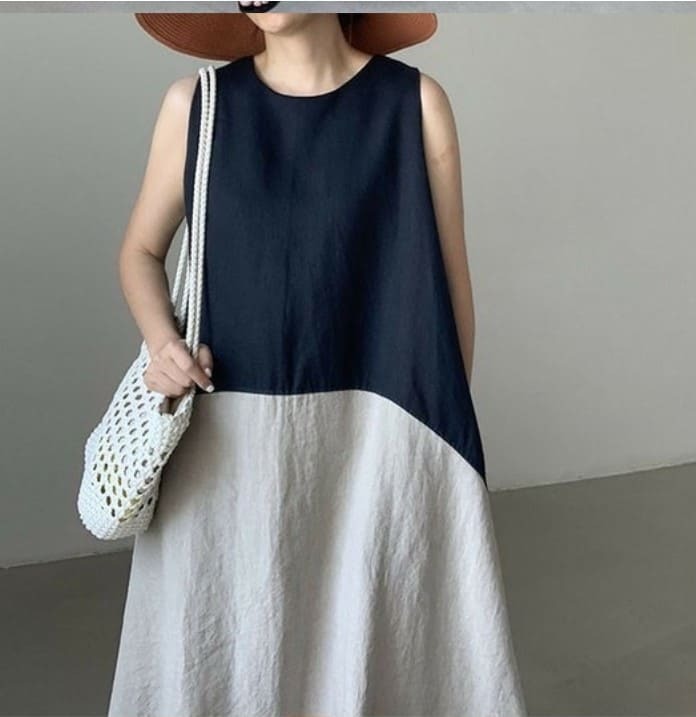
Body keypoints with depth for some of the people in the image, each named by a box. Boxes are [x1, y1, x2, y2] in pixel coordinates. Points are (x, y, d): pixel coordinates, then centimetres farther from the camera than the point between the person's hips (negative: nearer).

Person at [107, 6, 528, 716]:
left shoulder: (416, 103, -1)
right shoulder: (196, 104, 2)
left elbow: (450, 275, 3)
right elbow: (140, 250, 12)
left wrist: (451, 421, 7)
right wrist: (162, 342, -8)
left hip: (382, 429, -1)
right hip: (231, 437, 1)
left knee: (387, 647, 7)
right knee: (226, 650, 10)